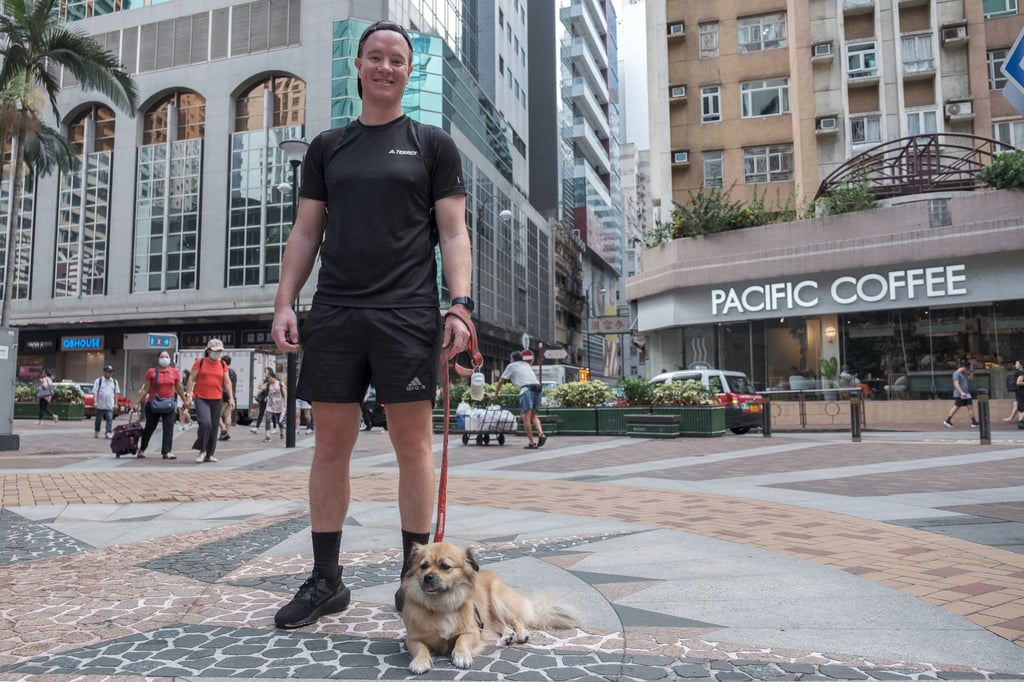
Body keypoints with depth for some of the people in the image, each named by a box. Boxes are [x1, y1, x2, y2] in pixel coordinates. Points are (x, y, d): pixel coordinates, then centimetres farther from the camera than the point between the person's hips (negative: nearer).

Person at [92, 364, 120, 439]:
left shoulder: (114, 382, 10)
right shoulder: (98, 381, -1)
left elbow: (116, 393, 15)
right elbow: (95, 392, -5)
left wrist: (116, 403, 11)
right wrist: (95, 402, -14)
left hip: (110, 405, 2)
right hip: (100, 405, -2)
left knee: (110, 419, -7)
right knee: (98, 419, 11)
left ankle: (108, 433, -6)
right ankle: (96, 432, 26)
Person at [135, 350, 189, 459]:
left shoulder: (175, 372, 5)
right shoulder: (151, 372, -2)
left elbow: (179, 388, 13)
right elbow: (145, 389, 1)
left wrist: (185, 400, 15)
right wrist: (138, 402, -2)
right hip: (153, 404, -1)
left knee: (169, 427, -7)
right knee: (150, 427, 10)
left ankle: (167, 452, -5)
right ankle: (142, 449, 28)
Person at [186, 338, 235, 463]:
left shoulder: (223, 364, 10)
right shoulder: (200, 362, 1)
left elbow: (227, 382, 12)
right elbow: (191, 379, 0)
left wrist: (231, 398, 5)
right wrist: (189, 395, -8)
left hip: (217, 400, 4)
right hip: (201, 399, -4)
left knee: (214, 427, 5)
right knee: (205, 423, -21)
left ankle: (209, 454, 15)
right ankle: (202, 450, -4)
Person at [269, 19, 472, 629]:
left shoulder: (433, 145, 10)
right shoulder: (327, 147, 18)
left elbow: (453, 232, 2)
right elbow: (306, 232, 15)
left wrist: (460, 305, -11)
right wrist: (285, 302, 3)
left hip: (408, 314, -3)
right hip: (334, 314, 3)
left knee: (413, 443, 0)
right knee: (332, 443, 5)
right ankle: (327, 580, 17)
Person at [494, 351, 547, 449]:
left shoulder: (511, 366, 18)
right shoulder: (527, 365, 32)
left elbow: (501, 381, 21)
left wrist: (495, 394, 33)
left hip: (526, 389, -6)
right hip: (537, 387, 6)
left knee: (526, 417, -4)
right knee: (533, 415, 14)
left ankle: (531, 443, -7)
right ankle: (541, 434, -8)